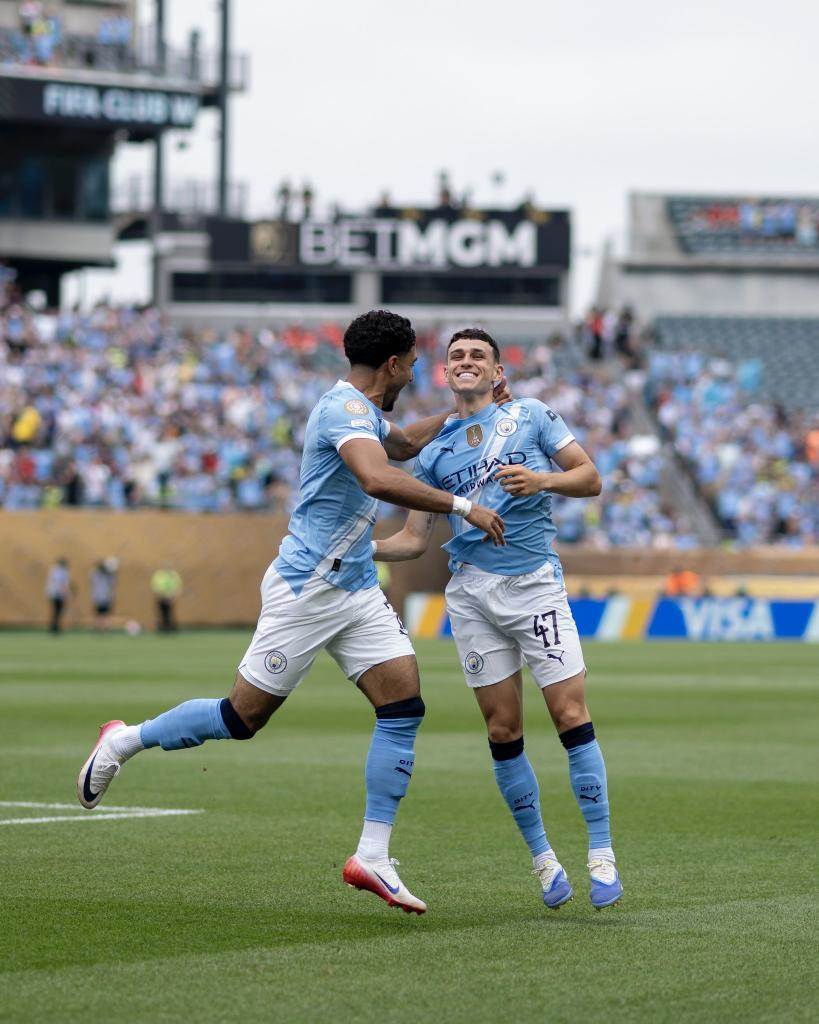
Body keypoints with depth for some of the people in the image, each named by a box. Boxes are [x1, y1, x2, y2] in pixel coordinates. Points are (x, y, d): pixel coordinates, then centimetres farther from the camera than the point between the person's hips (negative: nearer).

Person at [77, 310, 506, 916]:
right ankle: (124, 742, 22)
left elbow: (404, 444, 39)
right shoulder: (345, 410, -18)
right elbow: (377, 479, -38)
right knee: (242, 718, -1)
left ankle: (372, 856, -5)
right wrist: (462, 507, -34)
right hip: (306, 591, -9)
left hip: (357, 591, 9)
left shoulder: (363, 412, 14)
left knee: (404, 705, -6)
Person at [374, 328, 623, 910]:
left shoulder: (530, 415, 8)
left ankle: (602, 856, -6)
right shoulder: (434, 452, 15)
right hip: (472, 594, 3)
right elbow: (415, 540, 15)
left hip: (535, 583, -3)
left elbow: (590, 478, 5)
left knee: (571, 714, -10)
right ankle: (542, 858, 11)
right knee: (503, 730, 0)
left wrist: (542, 480, -13)